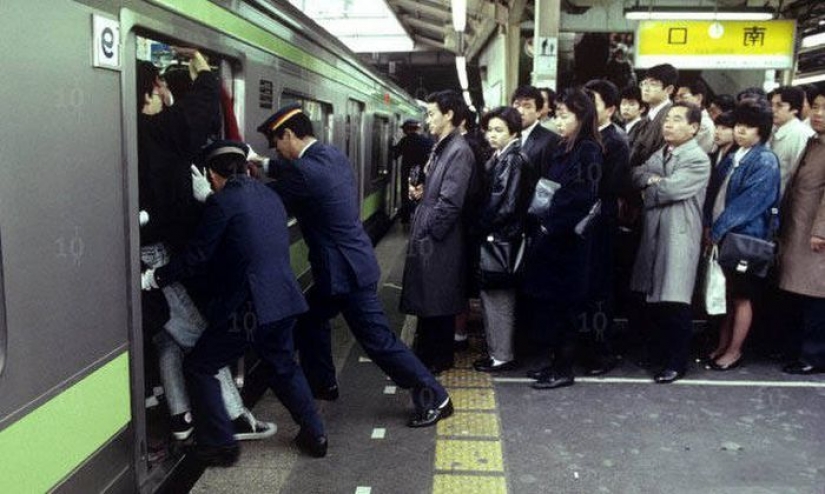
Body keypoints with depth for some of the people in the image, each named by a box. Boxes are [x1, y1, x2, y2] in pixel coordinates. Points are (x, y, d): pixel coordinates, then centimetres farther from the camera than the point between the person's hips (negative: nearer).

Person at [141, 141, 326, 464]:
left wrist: (155, 278, 5)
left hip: (245, 307, -7)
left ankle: (220, 445, 14)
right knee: (284, 368, 26)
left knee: (198, 368, 11)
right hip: (283, 301, 8)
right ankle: (314, 435, 29)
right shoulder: (269, 196, 13)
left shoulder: (223, 202, -10)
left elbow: (196, 256, -9)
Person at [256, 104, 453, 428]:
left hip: (346, 270, -10)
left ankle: (434, 398, 7)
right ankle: (322, 383, 42)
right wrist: (264, 165, 22)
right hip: (349, 262, 10)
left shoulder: (306, 171, -23)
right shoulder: (331, 155, 5)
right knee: (310, 318, 25)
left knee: (378, 340, -1)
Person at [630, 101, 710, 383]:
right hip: (653, 233, 7)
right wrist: (651, 179, -13)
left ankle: (677, 362, 9)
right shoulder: (659, 154, 17)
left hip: (679, 236, -7)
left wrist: (647, 191, -2)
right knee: (654, 299, 12)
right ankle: (662, 352, 28)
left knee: (674, 302, -4)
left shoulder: (699, 160, -8)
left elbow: (669, 189, -18)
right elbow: (637, 175, 6)